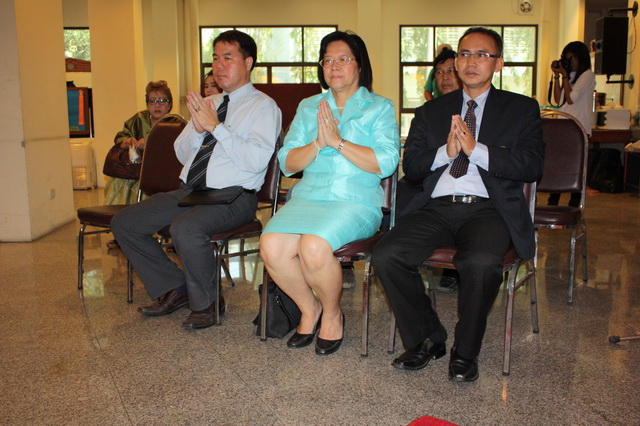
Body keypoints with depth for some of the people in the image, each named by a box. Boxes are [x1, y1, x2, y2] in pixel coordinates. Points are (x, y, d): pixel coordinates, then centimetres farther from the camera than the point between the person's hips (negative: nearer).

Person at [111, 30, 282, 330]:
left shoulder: (263, 106, -2)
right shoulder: (208, 104, 18)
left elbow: (257, 160, -17)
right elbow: (182, 154, 17)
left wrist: (215, 126, -17)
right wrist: (198, 129, -4)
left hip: (232, 197, -7)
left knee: (186, 229, -35)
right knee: (124, 223, -2)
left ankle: (204, 304, -7)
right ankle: (176, 289, 12)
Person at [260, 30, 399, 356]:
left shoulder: (380, 107, 8)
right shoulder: (308, 107, 19)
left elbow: (386, 162, -8)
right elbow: (287, 162, 8)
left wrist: (338, 142, -14)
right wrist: (317, 144, -10)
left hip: (356, 201, -3)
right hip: (308, 197, 4)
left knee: (314, 247, -32)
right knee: (271, 247, -25)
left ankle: (332, 314, 0)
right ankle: (309, 309, 4)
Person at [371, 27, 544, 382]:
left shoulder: (522, 109, 13)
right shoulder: (431, 111, 21)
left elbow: (532, 166, -2)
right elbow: (410, 166, 10)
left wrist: (476, 149, -12)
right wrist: (446, 152, -9)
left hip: (487, 209, -2)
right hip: (437, 207, 3)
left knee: (481, 262, -35)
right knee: (385, 256, -22)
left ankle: (465, 351, -9)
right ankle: (427, 339, -1)